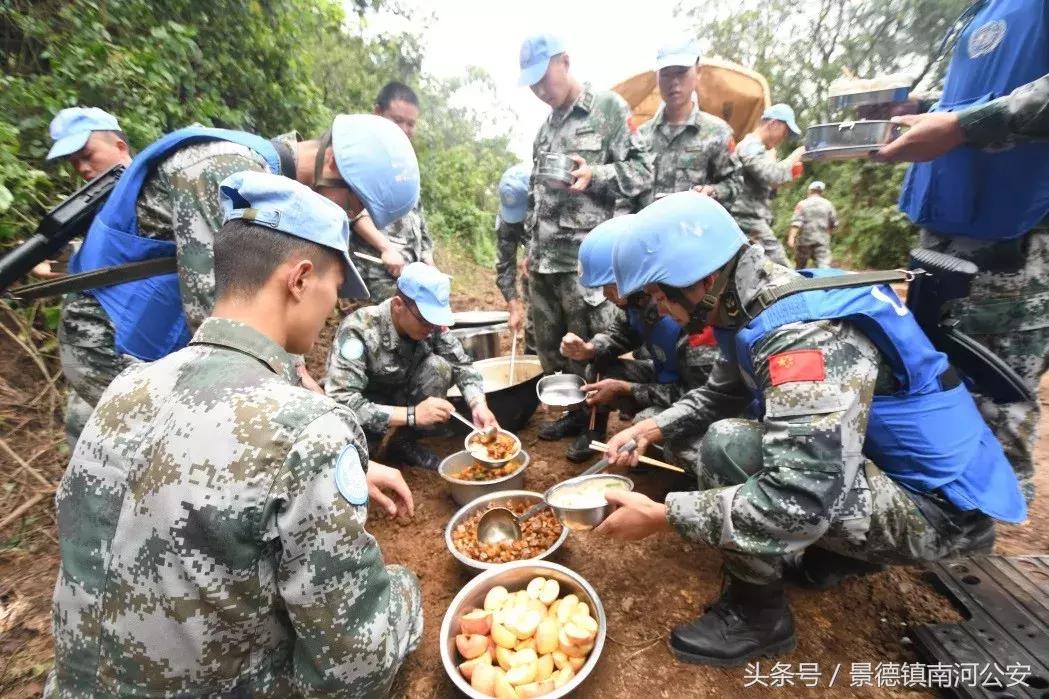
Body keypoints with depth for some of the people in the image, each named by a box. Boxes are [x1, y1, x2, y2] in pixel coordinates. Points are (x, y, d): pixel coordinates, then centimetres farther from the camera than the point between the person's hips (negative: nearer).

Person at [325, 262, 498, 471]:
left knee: (438, 366, -22)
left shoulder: (431, 323, -18)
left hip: (399, 398, 4)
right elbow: (340, 402, -36)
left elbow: (462, 364, -9)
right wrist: (411, 414, -41)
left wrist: (478, 404, -28)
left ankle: (404, 443, -3)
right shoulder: (359, 330, -31)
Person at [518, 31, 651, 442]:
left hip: (584, 257, -7)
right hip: (543, 259, 8)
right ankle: (573, 413, 29)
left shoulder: (609, 108, 1)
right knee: (550, 349, 12)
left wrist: (594, 174, -19)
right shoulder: (546, 127, 21)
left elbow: (642, 172, -4)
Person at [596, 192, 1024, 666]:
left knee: (725, 447, -28)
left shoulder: (807, 336, -32)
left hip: (935, 504, -9)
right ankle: (840, 550, 19)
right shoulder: (756, 304, -3)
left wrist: (660, 516, -29)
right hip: (883, 465, 9)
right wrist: (654, 428, -5)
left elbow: (798, 504, -38)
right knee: (719, 430, 14)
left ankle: (757, 614, -3)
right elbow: (720, 395, 10)